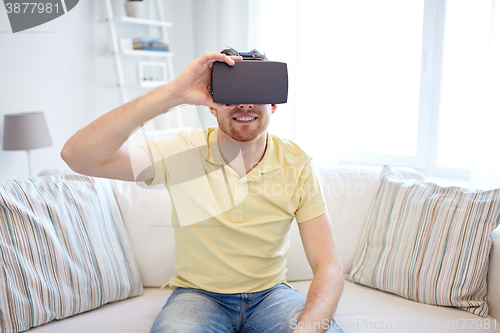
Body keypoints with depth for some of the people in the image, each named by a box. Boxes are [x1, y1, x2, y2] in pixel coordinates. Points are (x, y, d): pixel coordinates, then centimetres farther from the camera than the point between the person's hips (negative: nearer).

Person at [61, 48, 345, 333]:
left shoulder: (298, 167, -9)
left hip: (269, 295, 1)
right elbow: (78, 156, -26)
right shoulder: (182, 152, -13)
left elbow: (328, 267, -12)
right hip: (198, 295, -1)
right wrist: (172, 92, -34)